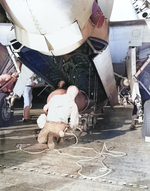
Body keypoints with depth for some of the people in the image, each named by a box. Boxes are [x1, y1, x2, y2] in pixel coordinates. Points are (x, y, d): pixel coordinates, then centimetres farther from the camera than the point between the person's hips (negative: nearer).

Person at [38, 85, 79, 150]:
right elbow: (74, 122, 5)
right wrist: (72, 129, 28)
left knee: (41, 140, 29)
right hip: (60, 126, -3)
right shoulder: (73, 105, 5)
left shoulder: (55, 97, 12)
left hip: (48, 125, 3)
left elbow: (45, 108, 27)